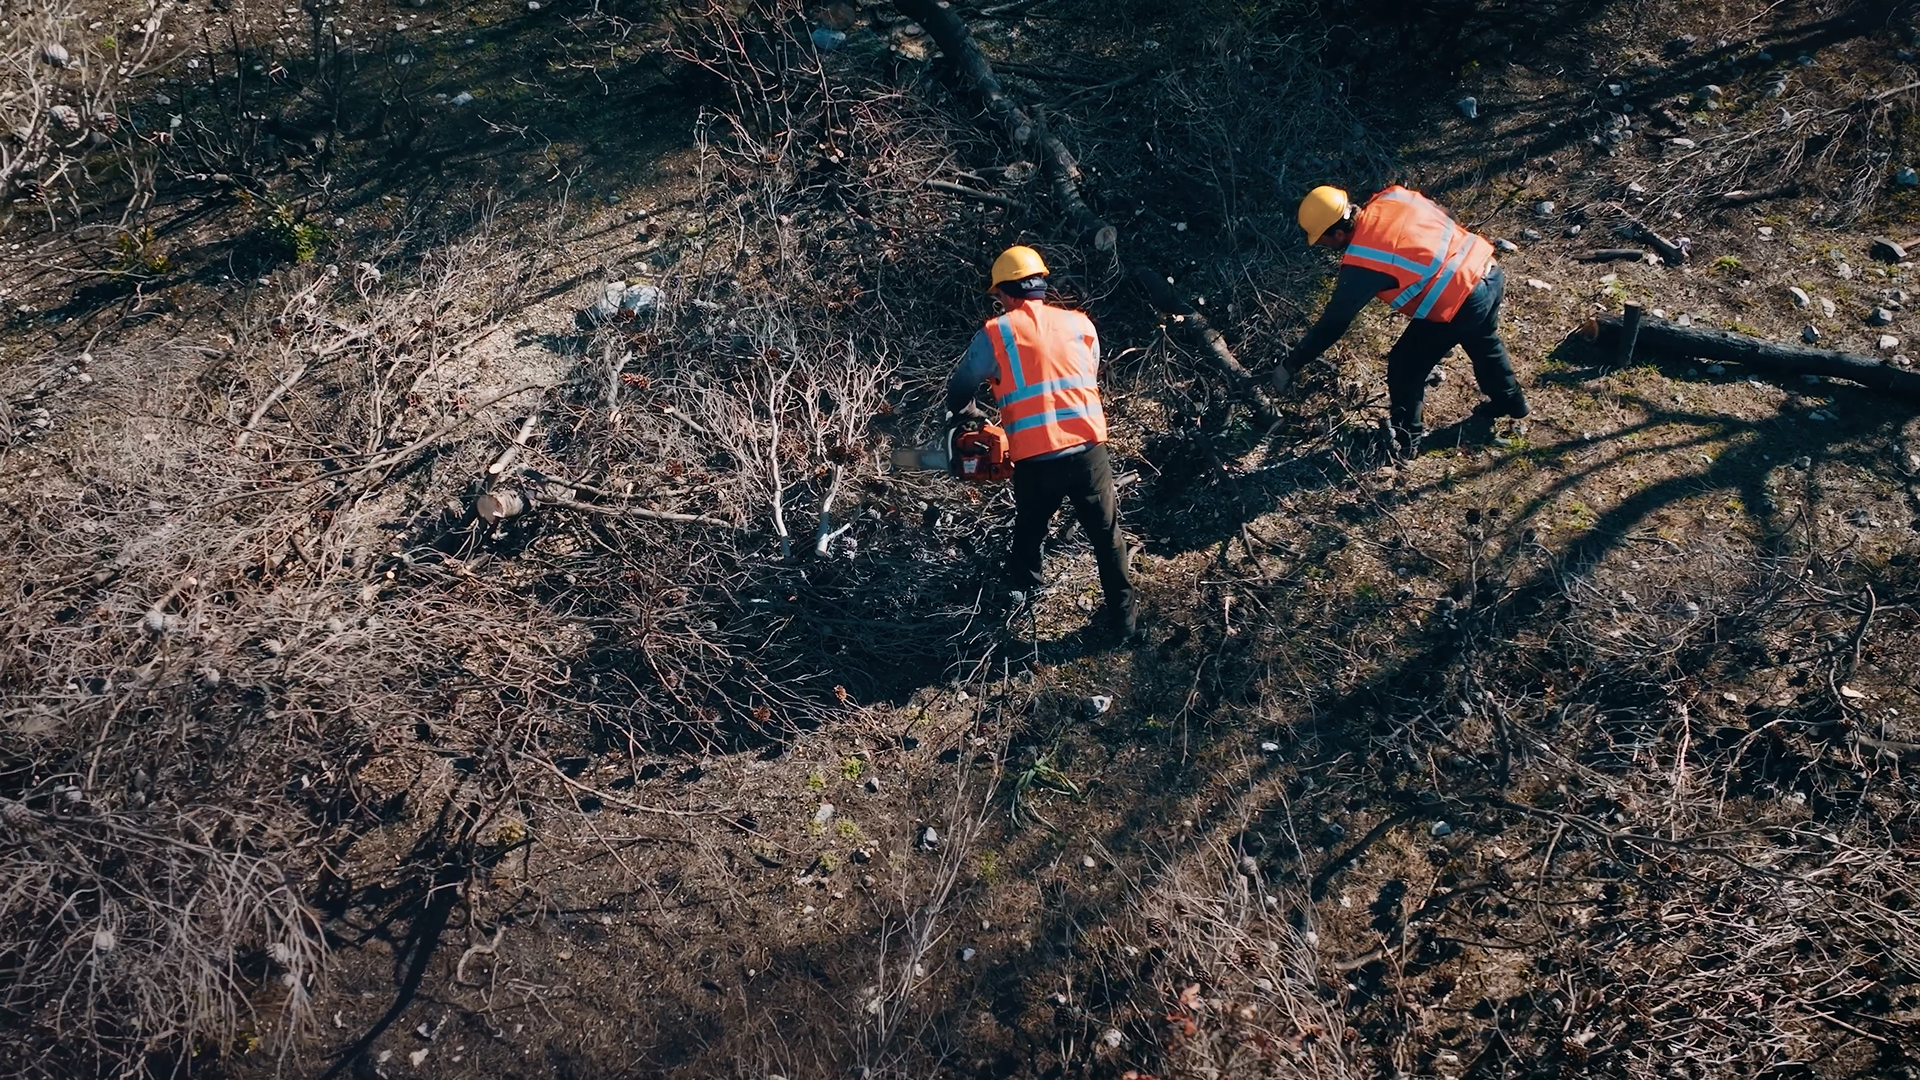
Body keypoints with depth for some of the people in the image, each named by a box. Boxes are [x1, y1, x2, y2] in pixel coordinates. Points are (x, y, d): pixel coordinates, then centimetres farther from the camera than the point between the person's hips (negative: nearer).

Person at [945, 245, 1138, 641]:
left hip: (1035, 461, -1)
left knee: (1029, 531, 26)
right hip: (1088, 450, 1)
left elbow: (961, 388, 9)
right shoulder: (1080, 325, 9)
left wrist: (960, 413, 32)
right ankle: (1124, 619, 20)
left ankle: (1021, 589, 48)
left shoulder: (996, 334, 1)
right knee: (1107, 537, 14)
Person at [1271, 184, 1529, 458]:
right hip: (1488, 271, 9)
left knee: (1404, 368, 10)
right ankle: (1510, 400, 59)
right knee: (1483, 341, 36)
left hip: (1459, 304, -9)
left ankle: (1404, 440, 24)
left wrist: (1289, 366, -4)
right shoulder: (1390, 198, -1)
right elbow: (1442, 216, 14)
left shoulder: (1361, 264, -19)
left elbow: (1333, 322, -12)